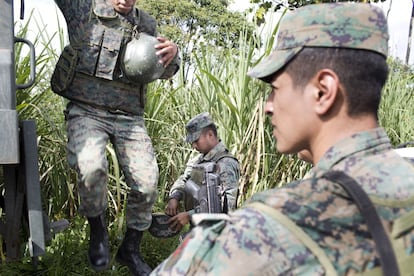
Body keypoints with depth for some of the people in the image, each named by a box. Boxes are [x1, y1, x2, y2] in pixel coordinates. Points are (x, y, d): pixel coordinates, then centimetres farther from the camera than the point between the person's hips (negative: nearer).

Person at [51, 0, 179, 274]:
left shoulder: (147, 24, 12)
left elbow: (164, 72, 15)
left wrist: (172, 53, -7)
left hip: (130, 117, 3)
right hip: (87, 111, -3)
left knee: (147, 183, -9)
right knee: (91, 168, -31)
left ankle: (130, 250, 17)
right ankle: (98, 231, 0)